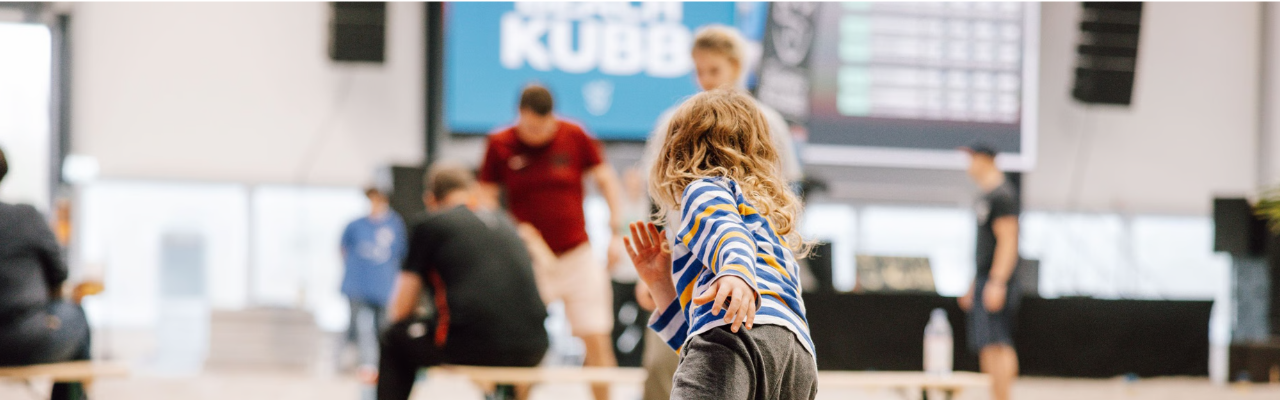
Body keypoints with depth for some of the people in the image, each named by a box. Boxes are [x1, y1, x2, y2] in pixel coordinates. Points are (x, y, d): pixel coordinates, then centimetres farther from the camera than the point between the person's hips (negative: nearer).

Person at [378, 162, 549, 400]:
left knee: (395, 339, 22)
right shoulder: (505, 223, 22)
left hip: (470, 347, -4)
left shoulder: (429, 225, 9)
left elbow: (400, 309, 8)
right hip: (531, 351, 5)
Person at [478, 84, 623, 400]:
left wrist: (616, 229, 0)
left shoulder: (575, 137, -2)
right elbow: (485, 198, 4)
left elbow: (606, 178, 7)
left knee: (597, 341, -2)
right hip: (528, 258, 0)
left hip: (577, 254, 1)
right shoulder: (500, 145, -3)